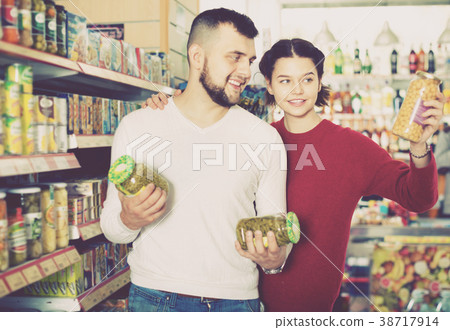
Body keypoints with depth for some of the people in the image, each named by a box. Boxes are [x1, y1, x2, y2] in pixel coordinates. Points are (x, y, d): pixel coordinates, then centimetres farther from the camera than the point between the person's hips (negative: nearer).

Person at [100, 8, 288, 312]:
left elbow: (276, 228, 4)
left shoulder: (265, 138, 0)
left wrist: (274, 258, -18)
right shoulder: (136, 127, -2)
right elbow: (111, 227, 3)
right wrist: (129, 220, -20)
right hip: (153, 298, 0)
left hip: (235, 300, 1)